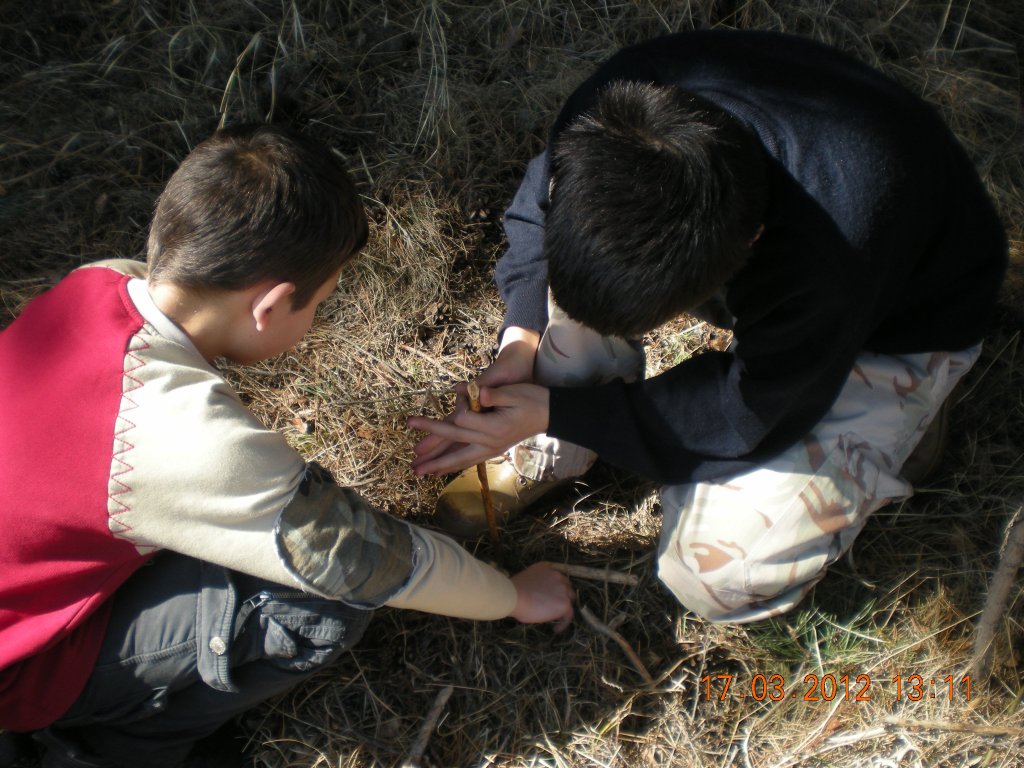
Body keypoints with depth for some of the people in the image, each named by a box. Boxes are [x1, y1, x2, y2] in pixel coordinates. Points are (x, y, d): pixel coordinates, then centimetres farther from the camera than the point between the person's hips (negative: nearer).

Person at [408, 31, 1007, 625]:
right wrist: (523, 337, -22)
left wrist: (558, 412, -28)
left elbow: (748, 415, -27)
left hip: (891, 325, -4)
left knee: (715, 576, -15)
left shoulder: (833, 247, -45)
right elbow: (542, 200, -8)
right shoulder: (620, 113, -31)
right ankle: (554, 452, -1)